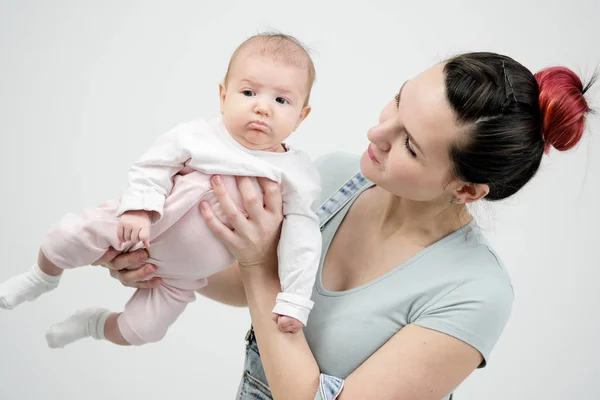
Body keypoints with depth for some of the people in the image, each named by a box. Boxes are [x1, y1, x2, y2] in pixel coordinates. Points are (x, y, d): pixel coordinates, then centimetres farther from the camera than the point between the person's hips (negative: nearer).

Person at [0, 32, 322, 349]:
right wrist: (137, 209, -28)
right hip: (140, 224, -1)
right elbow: (152, 167, -11)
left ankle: (95, 324, 39)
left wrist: (294, 300, -19)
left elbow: (302, 237, -15)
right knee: (68, 237, -10)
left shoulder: (294, 174, -15)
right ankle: (42, 278, 27)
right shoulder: (197, 136, -17)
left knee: (141, 331, 3)